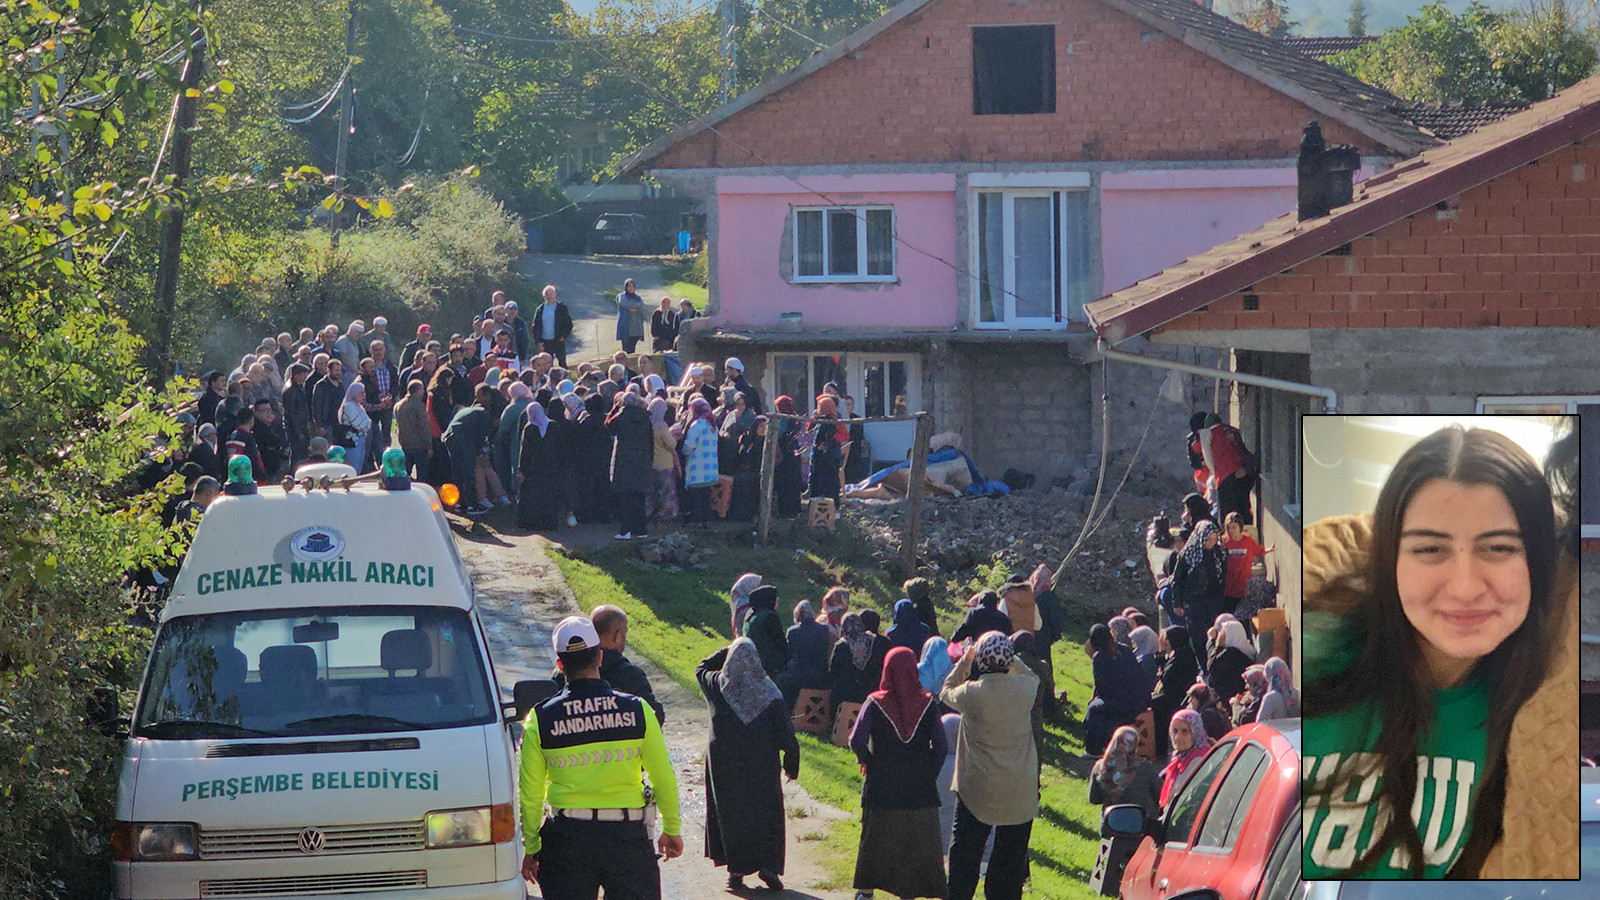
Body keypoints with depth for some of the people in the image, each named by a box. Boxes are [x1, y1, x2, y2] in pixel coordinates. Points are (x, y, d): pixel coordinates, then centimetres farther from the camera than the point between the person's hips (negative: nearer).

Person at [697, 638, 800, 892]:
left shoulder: (717, 685, -8)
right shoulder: (768, 692, -11)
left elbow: (701, 669, 17)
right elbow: (785, 731, -9)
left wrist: (726, 651, 11)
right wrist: (792, 764, 1)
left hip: (724, 764, 1)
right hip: (762, 766, -1)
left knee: (730, 814, 10)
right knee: (766, 812, 10)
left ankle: (736, 869, 8)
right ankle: (768, 865, -1)